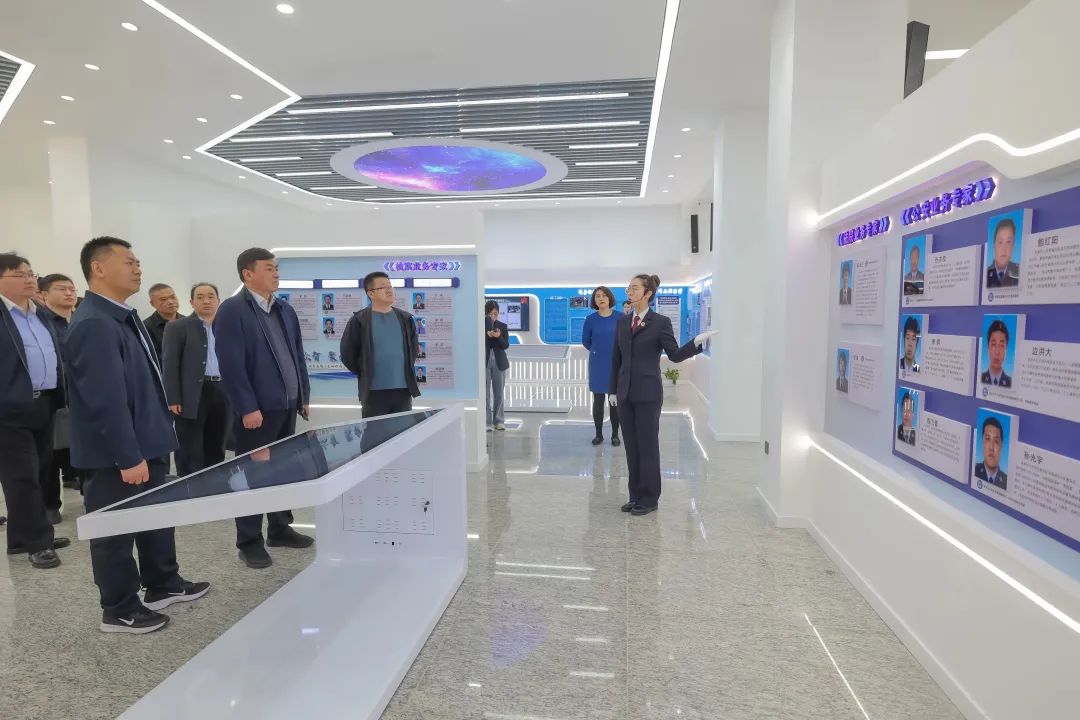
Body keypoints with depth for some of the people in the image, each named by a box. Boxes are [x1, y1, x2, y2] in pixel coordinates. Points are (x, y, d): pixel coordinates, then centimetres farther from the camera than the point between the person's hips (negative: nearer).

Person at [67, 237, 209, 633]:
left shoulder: (124, 316, 10)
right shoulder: (94, 324, -22)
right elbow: (106, 399, -26)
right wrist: (128, 456, -24)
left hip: (144, 443, 10)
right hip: (116, 455, -10)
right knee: (116, 530, 7)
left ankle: (163, 585, 38)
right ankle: (120, 610, 23)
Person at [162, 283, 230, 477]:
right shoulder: (177, 327, 2)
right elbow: (169, 364, -4)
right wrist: (173, 399, -12)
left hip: (222, 393, 4)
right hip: (192, 397, -4)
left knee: (216, 449, 12)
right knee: (190, 452, 1)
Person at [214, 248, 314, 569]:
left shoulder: (285, 310, 13)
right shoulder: (231, 310, -10)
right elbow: (231, 365, -16)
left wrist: (304, 395, 13)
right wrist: (247, 408, -19)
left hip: (287, 405, 7)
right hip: (257, 409, -7)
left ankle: (280, 529, 30)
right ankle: (249, 542, 15)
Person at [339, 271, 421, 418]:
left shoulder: (405, 318, 9)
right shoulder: (359, 321, -4)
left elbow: (413, 347, 20)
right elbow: (347, 353, 1)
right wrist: (365, 373, 5)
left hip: (403, 389, 4)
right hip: (374, 391, -4)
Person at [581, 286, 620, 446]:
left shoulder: (620, 318, -4)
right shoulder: (591, 319, -2)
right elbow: (586, 341, 11)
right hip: (597, 364, 1)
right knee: (598, 400, 5)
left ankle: (615, 435, 15)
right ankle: (599, 434, 16)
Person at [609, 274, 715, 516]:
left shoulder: (660, 322, -6)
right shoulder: (623, 322, 10)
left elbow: (675, 355, -6)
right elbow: (616, 358, 12)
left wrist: (697, 342, -21)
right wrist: (613, 389, 12)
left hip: (647, 393, -5)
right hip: (625, 393, 6)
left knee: (647, 446, 2)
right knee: (631, 446, 11)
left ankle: (649, 499, 14)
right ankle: (635, 495, 22)